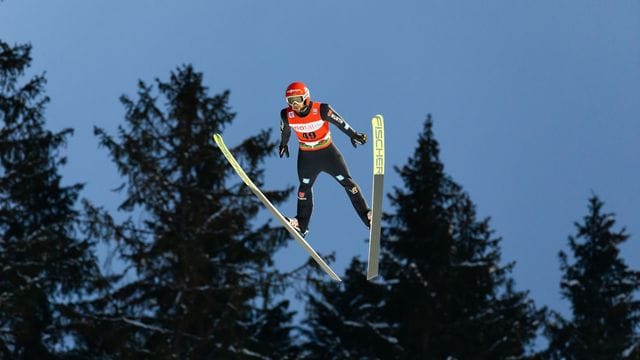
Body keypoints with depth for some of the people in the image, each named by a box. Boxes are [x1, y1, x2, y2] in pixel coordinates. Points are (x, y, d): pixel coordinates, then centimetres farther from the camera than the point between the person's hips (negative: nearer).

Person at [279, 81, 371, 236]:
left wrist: (353, 134, 0)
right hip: (306, 156, 3)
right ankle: (301, 224, 25)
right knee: (305, 187, 13)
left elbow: (339, 121, -11)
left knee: (347, 181, 0)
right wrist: (283, 144, 23)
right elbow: (285, 130, 5)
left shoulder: (321, 110, -26)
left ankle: (366, 215, 7)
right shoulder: (287, 115, -17)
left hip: (327, 152, -2)